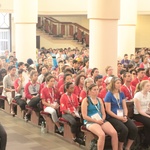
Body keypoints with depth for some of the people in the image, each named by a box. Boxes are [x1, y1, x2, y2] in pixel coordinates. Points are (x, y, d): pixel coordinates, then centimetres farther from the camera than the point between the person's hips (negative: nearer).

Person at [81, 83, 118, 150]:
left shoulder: (99, 100, 17)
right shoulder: (86, 100, -2)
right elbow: (84, 116, -8)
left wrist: (102, 119, -5)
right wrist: (96, 121, -14)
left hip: (101, 121, 6)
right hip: (90, 122, -6)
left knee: (114, 133, -20)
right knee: (102, 135, -34)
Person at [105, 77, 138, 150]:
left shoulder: (121, 94, 11)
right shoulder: (109, 95, -8)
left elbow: (125, 107, 11)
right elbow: (108, 110, -11)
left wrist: (125, 116, -8)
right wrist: (119, 118, -15)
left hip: (122, 116, 6)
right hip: (112, 117, -6)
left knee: (134, 129, -16)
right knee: (124, 130, -29)